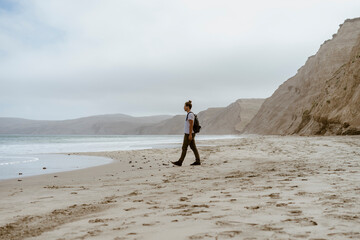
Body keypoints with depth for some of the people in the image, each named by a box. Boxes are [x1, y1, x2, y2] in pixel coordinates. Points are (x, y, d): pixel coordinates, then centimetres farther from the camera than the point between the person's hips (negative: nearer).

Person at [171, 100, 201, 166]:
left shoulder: (190, 114, -15)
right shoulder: (189, 114, 17)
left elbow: (191, 125, -20)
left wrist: (190, 134, -23)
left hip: (189, 134, -10)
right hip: (189, 134, 10)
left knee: (184, 148, -5)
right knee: (193, 147, 7)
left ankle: (180, 162, -2)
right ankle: (197, 161, 7)